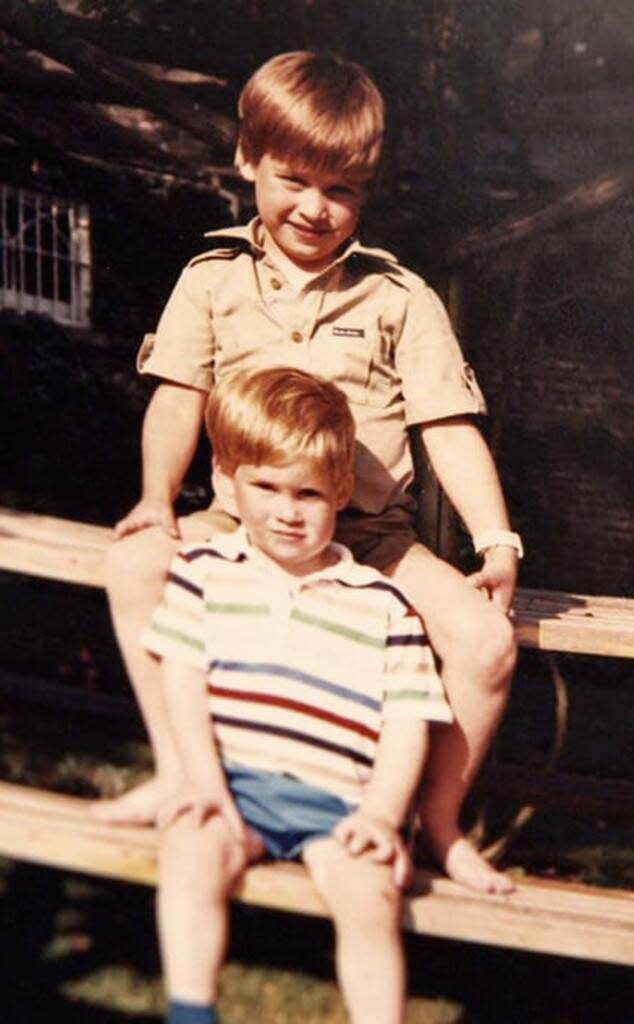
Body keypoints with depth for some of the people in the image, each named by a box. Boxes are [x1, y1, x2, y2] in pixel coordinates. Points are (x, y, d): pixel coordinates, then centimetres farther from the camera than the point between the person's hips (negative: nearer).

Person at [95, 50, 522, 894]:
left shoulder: (400, 298, 3)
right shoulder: (212, 280, 6)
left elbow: (450, 427, -2)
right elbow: (179, 397, 0)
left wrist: (497, 540, -13)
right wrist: (159, 496, -17)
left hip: (373, 537, -1)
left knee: (487, 639, -21)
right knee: (135, 563, -25)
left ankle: (440, 823, 4)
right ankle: (177, 773, -10)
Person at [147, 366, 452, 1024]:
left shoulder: (381, 603, 10)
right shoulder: (204, 571, 12)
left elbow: (407, 717, 5)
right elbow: (183, 680, 3)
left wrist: (383, 812, -9)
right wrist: (205, 782, -11)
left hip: (335, 799, 0)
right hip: (230, 778, 0)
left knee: (370, 892, -26)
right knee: (193, 849, -30)